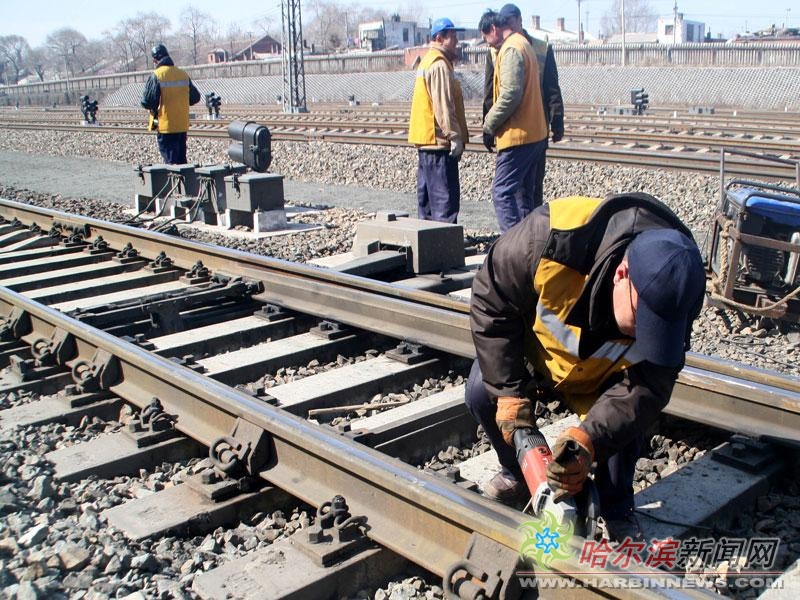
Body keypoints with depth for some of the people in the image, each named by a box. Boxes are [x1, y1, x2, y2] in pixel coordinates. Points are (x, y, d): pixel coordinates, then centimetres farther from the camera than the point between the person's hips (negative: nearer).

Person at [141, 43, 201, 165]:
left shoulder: (156, 76, -11)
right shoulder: (183, 74, 3)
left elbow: (146, 102, -13)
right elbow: (195, 97, 11)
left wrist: (153, 107, 8)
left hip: (166, 126, -5)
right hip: (182, 125, 5)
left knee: (170, 160, 0)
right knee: (181, 159, 15)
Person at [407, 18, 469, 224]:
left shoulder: (428, 61, 19)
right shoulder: (439, 65, -14)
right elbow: (443, 106, -20)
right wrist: (455, 136, -19)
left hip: (425, 139, 11)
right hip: (438, 140, -11)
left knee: (427, 195, 15)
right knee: (445, 198, -8)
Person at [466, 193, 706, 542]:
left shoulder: (670, 299, -34)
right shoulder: (553, 238, -44)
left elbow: (647, 387, -30)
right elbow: (491, 302, -28)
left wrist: (588, 439, -48)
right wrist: (509, 392, -29)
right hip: (538, 348, 0)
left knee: (626, 414, -20)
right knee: (483, 394, -16)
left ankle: (616, 510, 7)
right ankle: (518, 473, 13)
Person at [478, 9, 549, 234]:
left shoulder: (510, 49, -13)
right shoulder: (523, 44, 18)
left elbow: (510, 95, -22)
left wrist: (489, 123, -9)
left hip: (517, 134, -10)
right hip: (534, 133, 10)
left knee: (502, 192, -9)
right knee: (523, 193, 14)